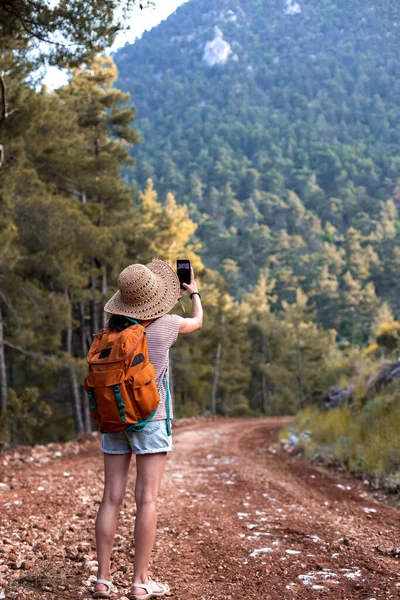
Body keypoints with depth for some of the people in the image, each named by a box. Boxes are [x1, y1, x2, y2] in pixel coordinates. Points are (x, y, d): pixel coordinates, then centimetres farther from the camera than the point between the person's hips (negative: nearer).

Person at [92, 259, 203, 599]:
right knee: (147, 500, 0)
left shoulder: (113, 326, 3)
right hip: (150, 418, -4)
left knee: (111, 499, 6)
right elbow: (197, 322, 15)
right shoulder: (166, 324, -7)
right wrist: (194, 292, 34)